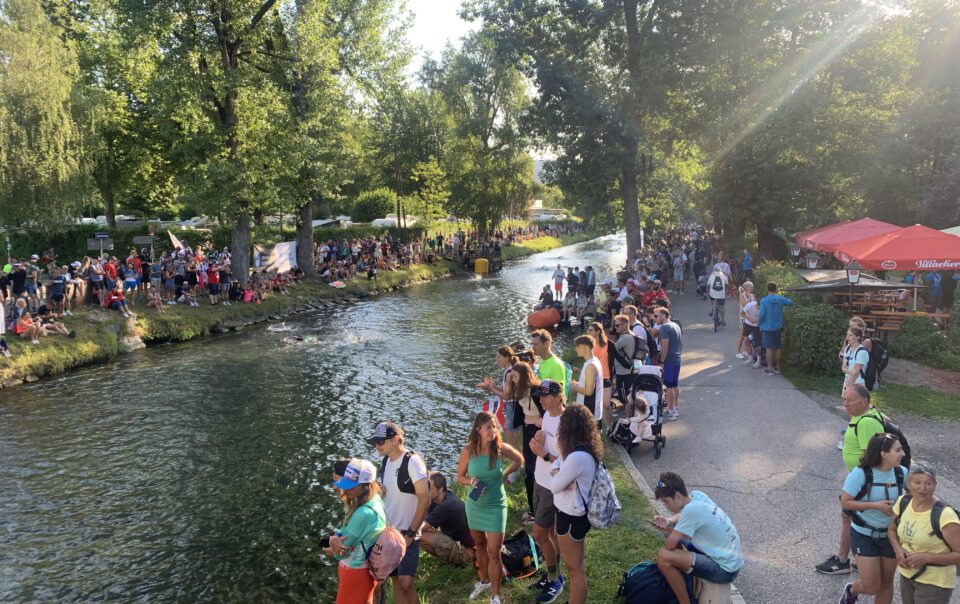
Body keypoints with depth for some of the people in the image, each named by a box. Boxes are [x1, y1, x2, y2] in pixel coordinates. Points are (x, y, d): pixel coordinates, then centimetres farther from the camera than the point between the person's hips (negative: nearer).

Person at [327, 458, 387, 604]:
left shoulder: (364, 513, -31)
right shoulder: (374, 501, -1)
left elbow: (341, 551, -21)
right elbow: (345, 532, 6)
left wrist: (334, 544, 0)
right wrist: (334, 539, -14)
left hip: (356, 571, -9)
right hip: (361, 569, 9)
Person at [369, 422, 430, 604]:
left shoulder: (412, 462, -16)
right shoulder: (385, 461, 5)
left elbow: (425, 500, -17)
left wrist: (410, 533, -16)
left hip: (407, 534, -7)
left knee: (405, 582, -11)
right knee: (395, 578, 11)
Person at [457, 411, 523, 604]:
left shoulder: (501, 448, -17)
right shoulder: (468, 451, -15)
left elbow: (519, 460, 4)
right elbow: (460, 477, -2)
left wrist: (504, 475, -4)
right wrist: (471, 481, -21)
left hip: (495, 505, -2)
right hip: (474, 504, 2)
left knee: (494, 552, -3)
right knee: (480, 545, 21)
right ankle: (484, 581, 44)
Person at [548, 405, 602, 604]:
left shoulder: (577, 457, -31)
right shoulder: (586, 450, -1)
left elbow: (554, 487, -22)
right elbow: (558, 463, 8)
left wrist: (556, 476, -2)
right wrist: (557, 471, -13)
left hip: (571, 517, -9)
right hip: (573, 513, 9)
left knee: (575, 569, 8)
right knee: (572, 565, 25)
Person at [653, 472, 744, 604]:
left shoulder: (692, 509, -26)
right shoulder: (697, 495, -2)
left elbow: (670, 545, -22)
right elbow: (683, 515, 19)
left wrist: (667, 532, -1)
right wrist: (668, 522, 0)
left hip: (725, 569, -9)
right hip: (730, 557, 9)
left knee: (663, 557, -22)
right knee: (673, 531, 16)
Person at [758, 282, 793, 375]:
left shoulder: (764, 301, -15)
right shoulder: (780, 299, -4)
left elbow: (761, 314, -18)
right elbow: (791, 303, 10)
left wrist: (760, 324, -1)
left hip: (767, 327, -4)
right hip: (777, 326, 4)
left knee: (769, 348, 1)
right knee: (777, 347, 14)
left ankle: (770, 369, 3)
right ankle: (777, 367, 23)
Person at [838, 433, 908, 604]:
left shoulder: (901, 472, -8)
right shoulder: (861, 473, -22)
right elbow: (845, 502, -19)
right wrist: (875, 505, -25)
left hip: (890, 535, 5)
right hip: (864, 536, -4)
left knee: (886, 583, 14)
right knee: (871, 587, -4)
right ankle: (851, 590, 31)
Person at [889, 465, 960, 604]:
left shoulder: (944, 515, -24)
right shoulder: (903, 501, -6)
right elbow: (892, 529, 10)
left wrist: (927, 558, -27)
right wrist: (898, 549, -8)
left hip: (934, 583, -6)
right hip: (906, 575, 6)